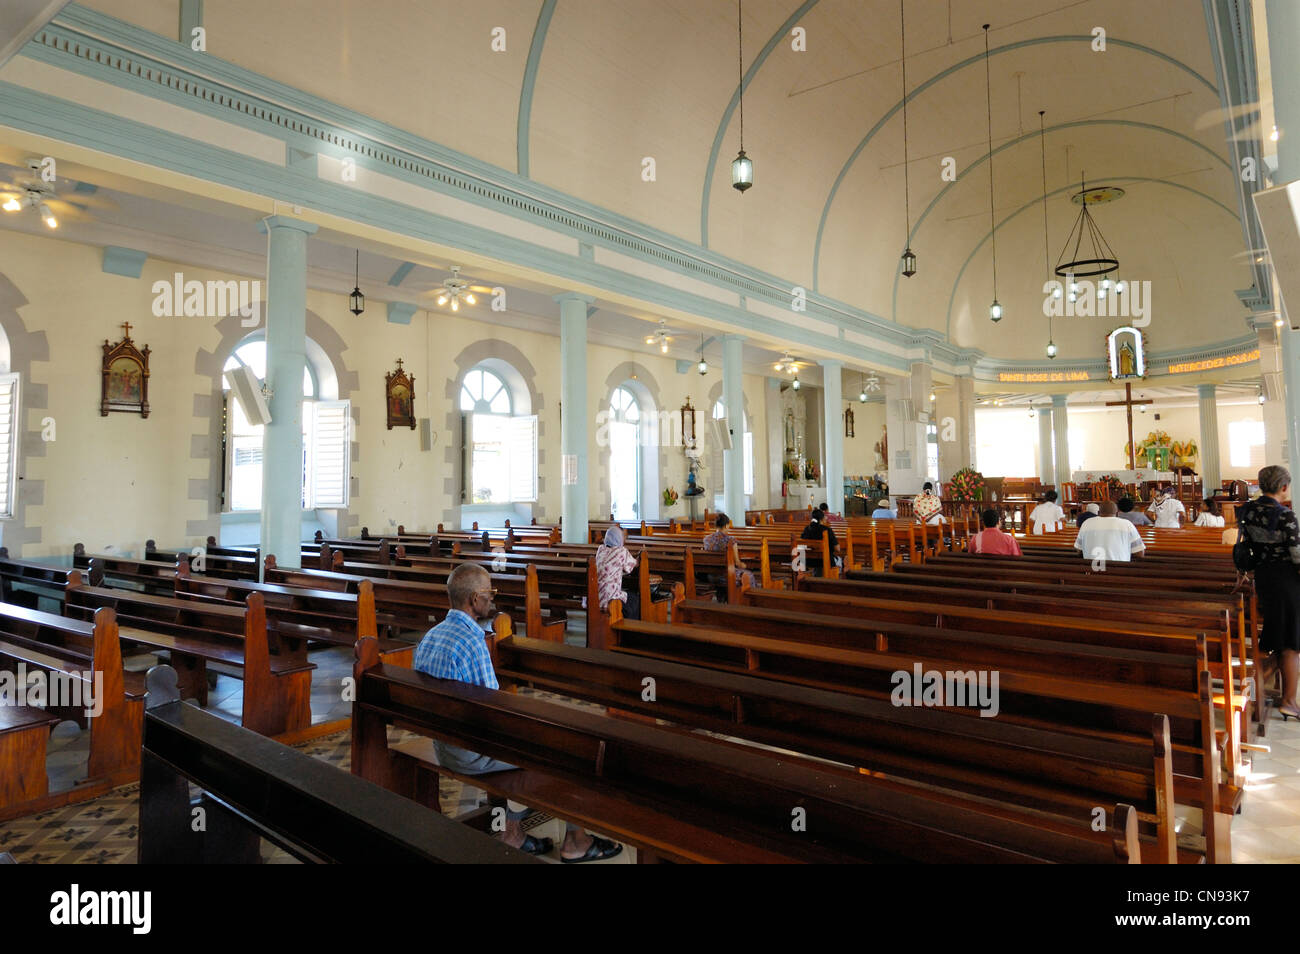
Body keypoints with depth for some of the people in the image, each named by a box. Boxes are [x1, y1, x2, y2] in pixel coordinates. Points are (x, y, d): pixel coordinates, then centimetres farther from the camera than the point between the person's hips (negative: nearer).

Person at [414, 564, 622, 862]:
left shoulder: (430, 635, 5)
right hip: (471, 753, -9)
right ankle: (575, 842, 17)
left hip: (441, 744, 9)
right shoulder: (472, 641, -25)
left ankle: (513, 833, 26)